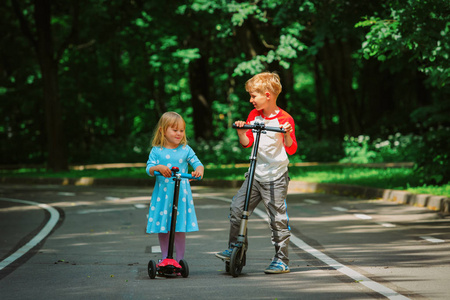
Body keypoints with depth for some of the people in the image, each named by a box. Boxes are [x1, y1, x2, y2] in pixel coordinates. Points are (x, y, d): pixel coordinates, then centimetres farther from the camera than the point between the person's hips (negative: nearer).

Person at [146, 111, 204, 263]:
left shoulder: (185, 150, 5)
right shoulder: (156, 151, 4)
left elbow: (197, 163, -1)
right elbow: (149, 169, -3)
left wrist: (199, 170, -24)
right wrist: (158, 168, -25)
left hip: (181, 194, -1)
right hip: (162, 194, 1)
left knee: (179, 229, -2)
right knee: (162, 228, 7)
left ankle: (180, 261, 7)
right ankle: (165, 260, 20)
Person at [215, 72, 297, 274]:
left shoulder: (284, 119, -9)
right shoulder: (254, 115, 9)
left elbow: (291, 149, -11)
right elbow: (247, 143, 10)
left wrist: (287, 134, -29)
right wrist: (241, 131, -7)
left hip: (276, 177, -6)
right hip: (255, 174, 6)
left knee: (278, 218, -4)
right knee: (237, 208, -1)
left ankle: (282, 260, 5)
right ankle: (234, 248, 14)